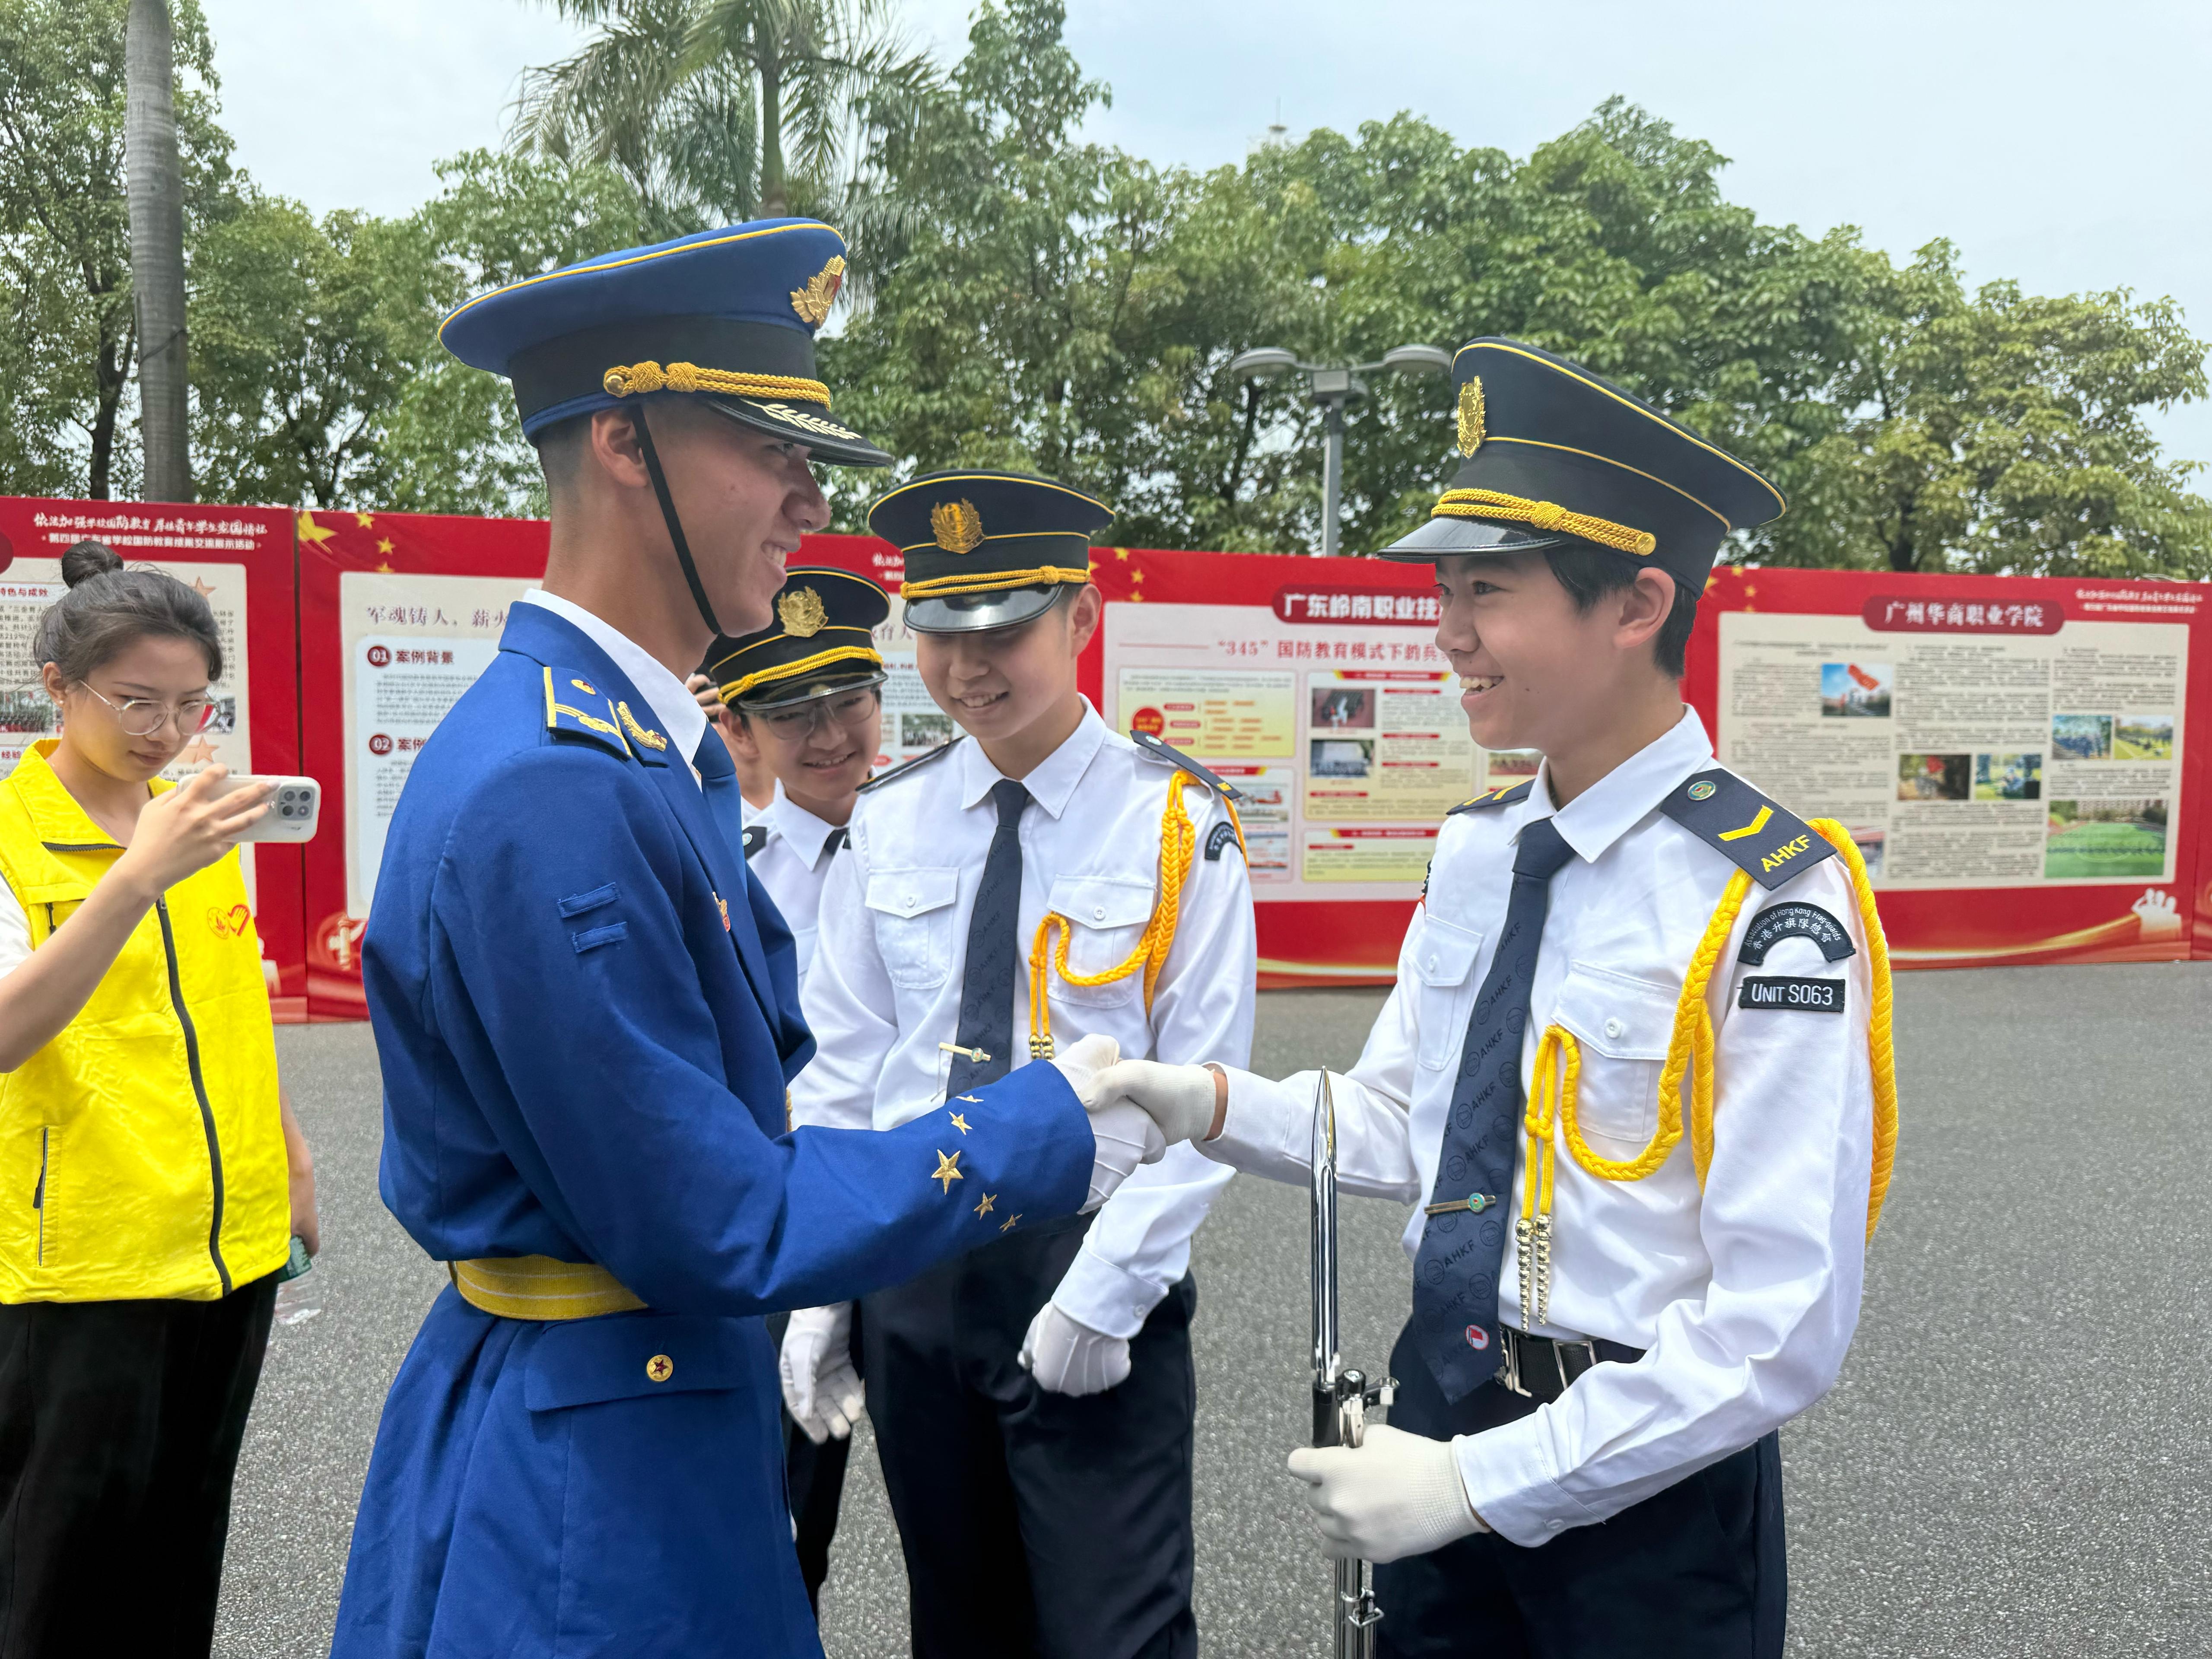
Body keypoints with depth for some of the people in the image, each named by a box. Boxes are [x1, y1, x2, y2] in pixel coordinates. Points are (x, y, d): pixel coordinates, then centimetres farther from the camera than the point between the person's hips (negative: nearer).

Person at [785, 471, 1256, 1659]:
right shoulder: (886, 823, 3)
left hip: (1092, 1273, -3)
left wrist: (1102, 1294, -14)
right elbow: (840, 1073, 6)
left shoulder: (1177, 822, -7)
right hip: (910, 1271, 4)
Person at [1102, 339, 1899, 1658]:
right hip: (1443, 1398, 6)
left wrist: (1479, 1482, -20)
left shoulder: (1772, 908, -22)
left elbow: (1782, 1331, -22)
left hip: (1644, 1489, -5)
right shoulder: (1475, 853, 0)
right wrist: (1209, 1099, -9)